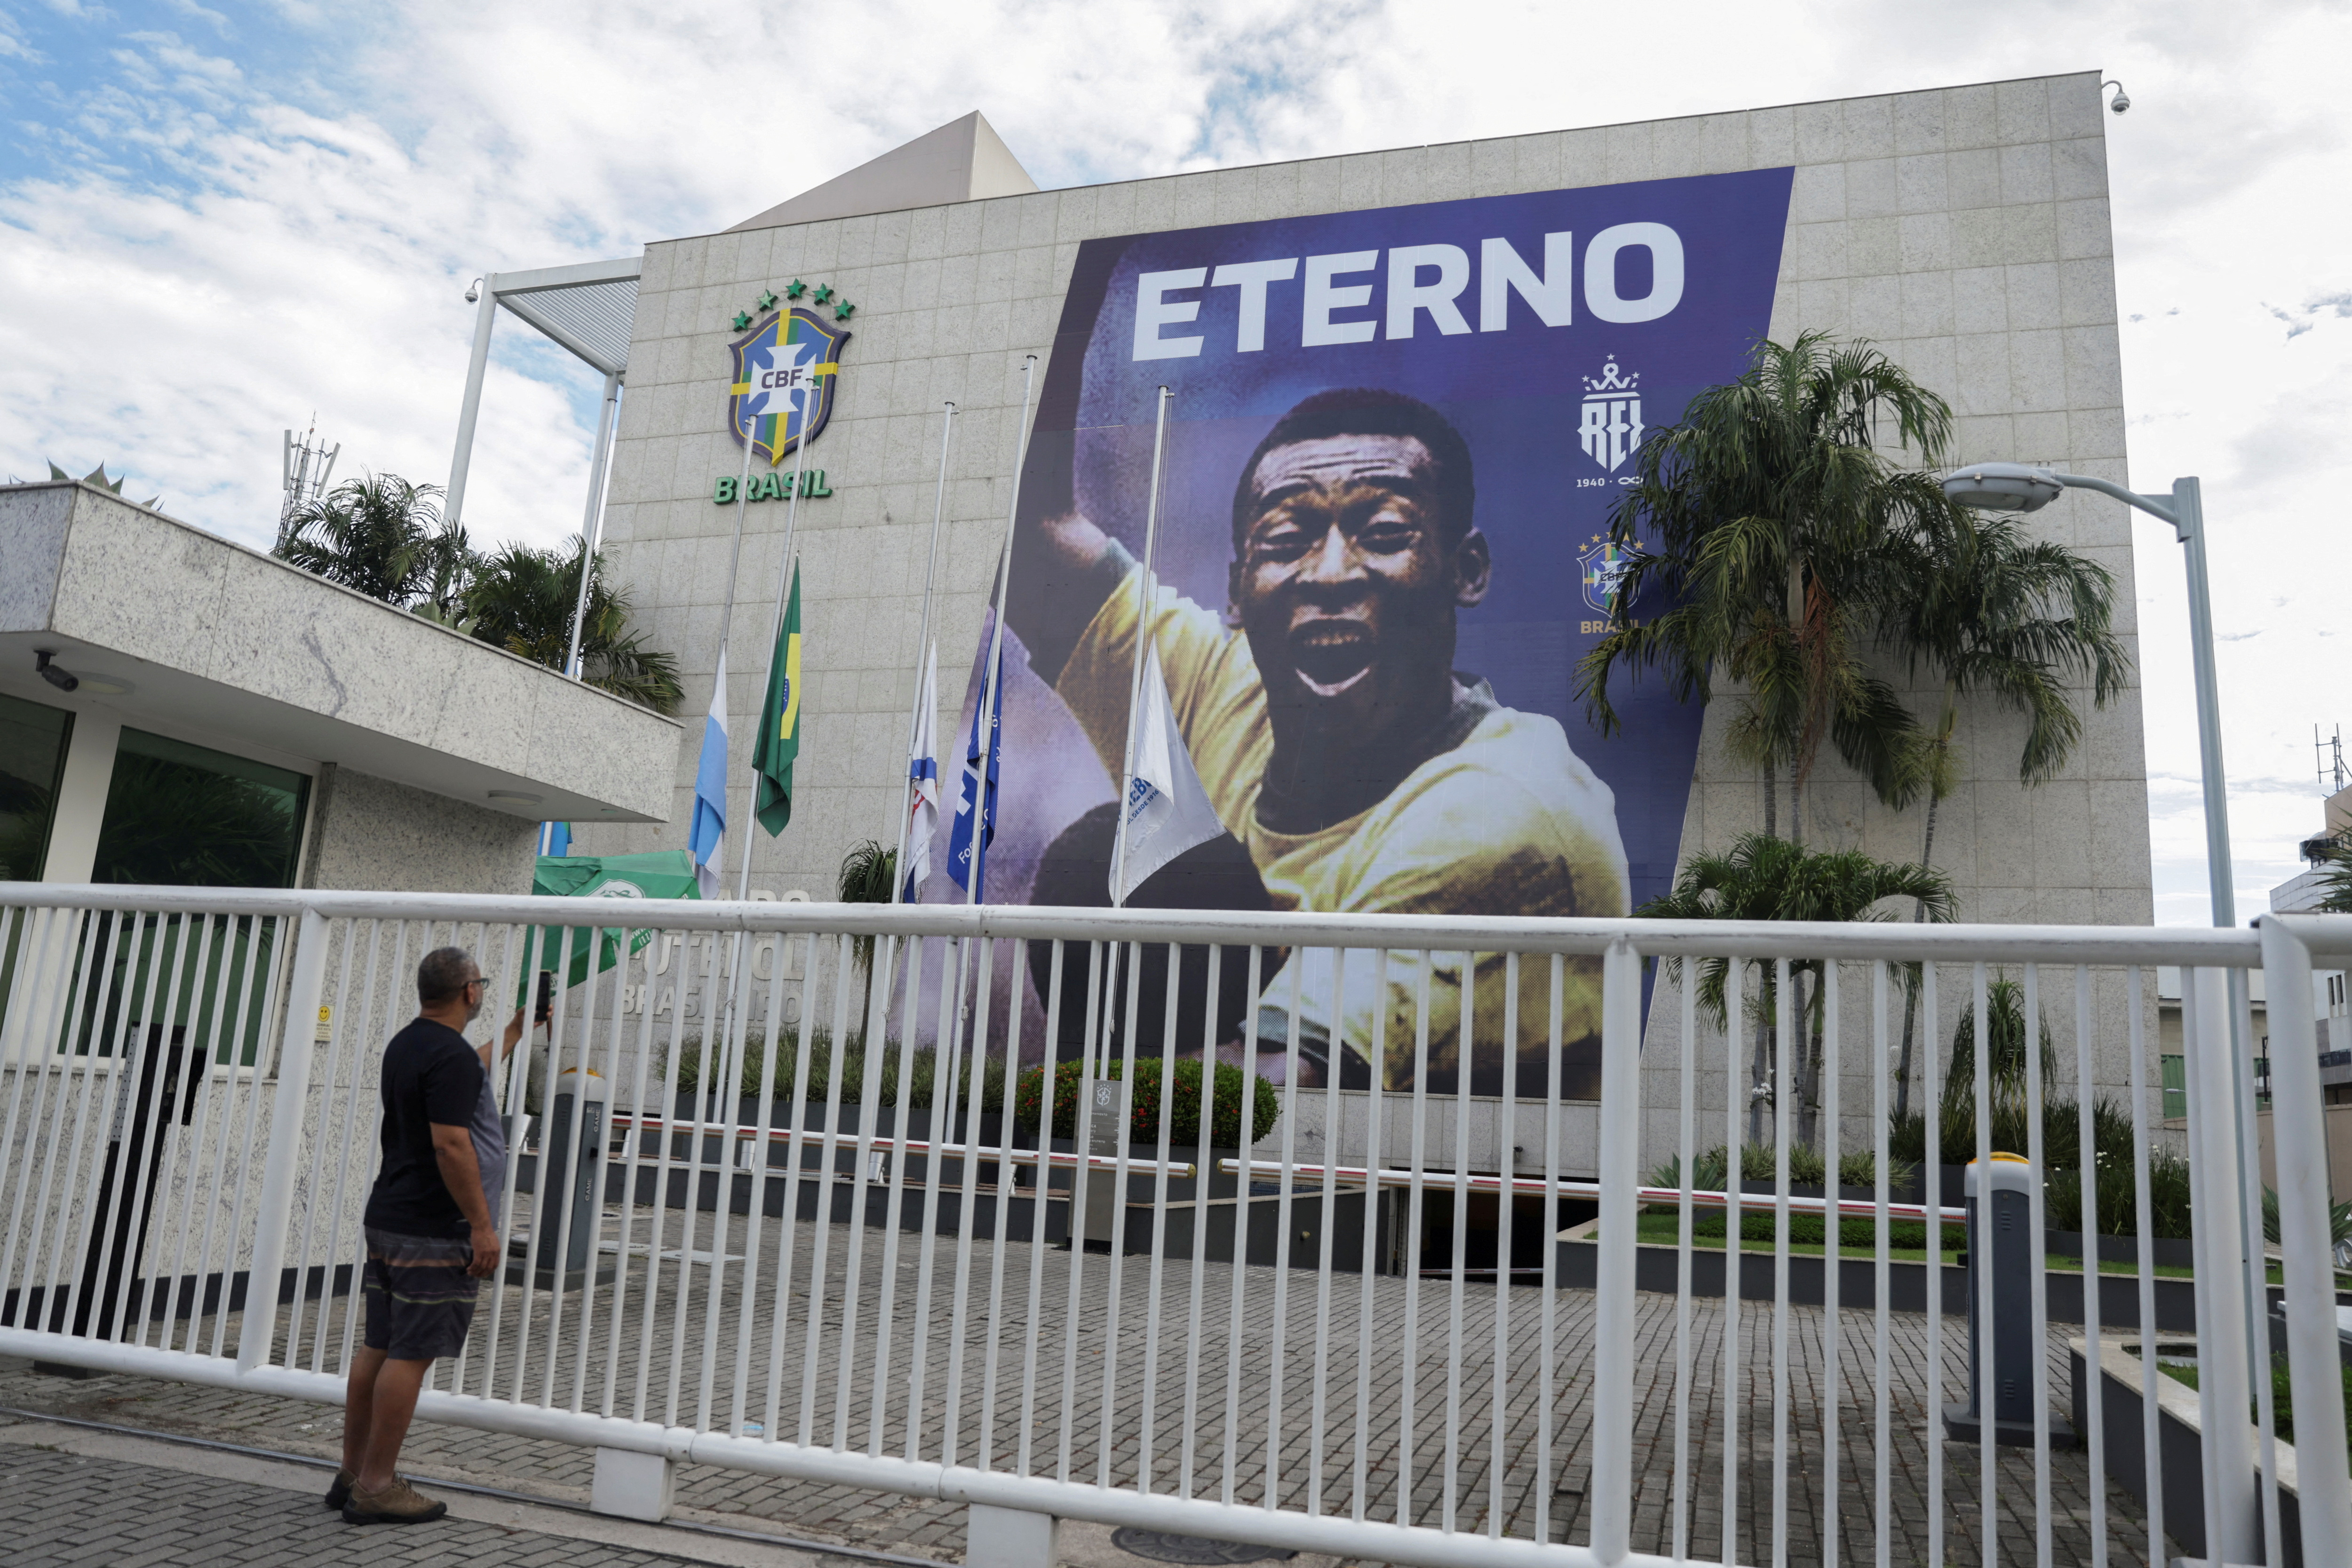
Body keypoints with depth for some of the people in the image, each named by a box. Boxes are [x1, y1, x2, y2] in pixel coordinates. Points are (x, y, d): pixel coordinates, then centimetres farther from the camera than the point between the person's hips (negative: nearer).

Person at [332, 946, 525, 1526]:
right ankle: (375, 1487, 3)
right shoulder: (450, 1054, -18)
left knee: (378, 1349, 14)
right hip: (434, 1233, -10)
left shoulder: (406, 1046, 13)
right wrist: (482, 1226, -18)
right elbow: (450, 1146, -23)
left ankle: (352, 1474, 22)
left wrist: (512, 1035, 45)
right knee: (410, 1355, -3)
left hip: (387, 1219, 10)